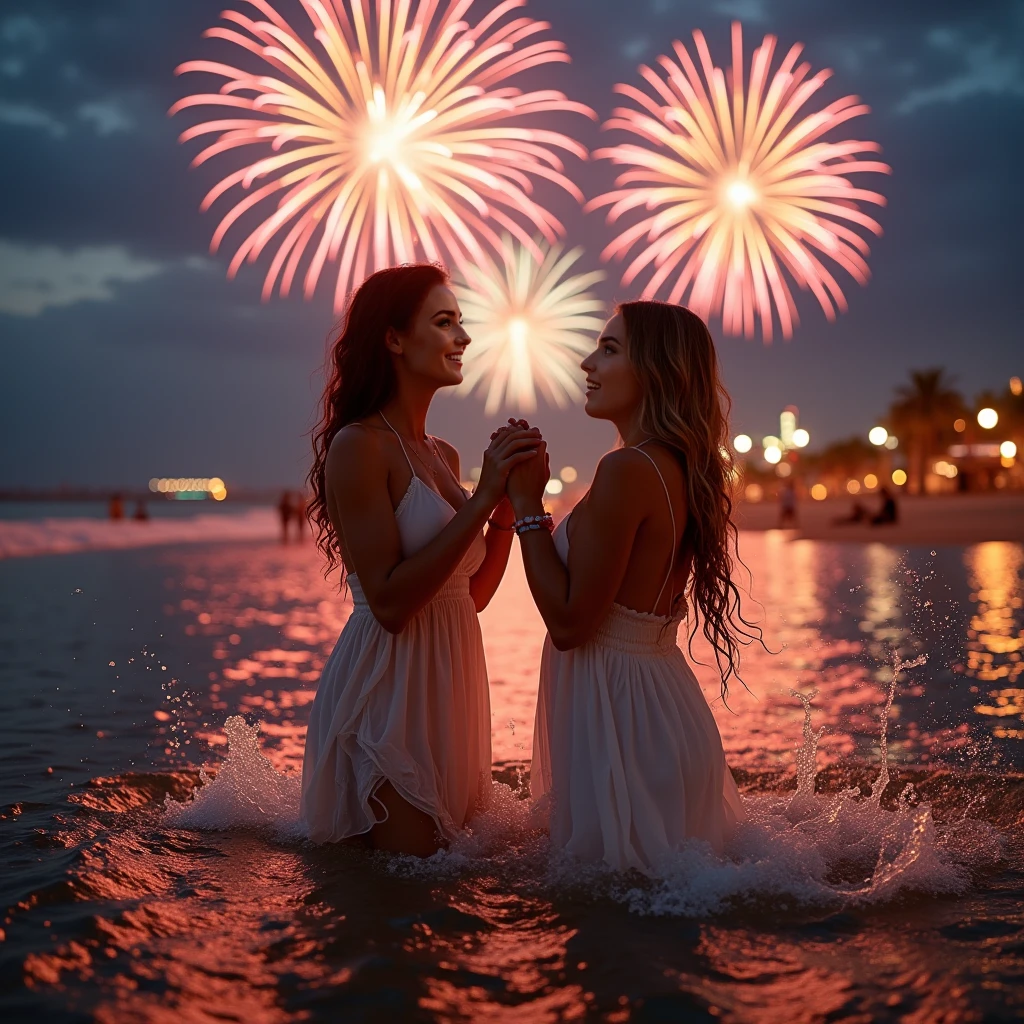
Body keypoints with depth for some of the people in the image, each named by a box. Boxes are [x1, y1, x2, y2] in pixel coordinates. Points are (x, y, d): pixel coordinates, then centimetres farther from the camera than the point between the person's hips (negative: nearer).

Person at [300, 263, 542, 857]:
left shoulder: (443, 455, 12)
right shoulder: (358, 446, -13)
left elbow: (472, 595, 12)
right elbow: (389, 602, -22)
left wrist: (510, 501, 0)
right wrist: (482, 499, -21)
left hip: (451, 681, 9)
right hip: (389, 690, -8)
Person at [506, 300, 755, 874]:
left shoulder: (628, 470, -22)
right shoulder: (681, 468, 7)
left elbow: (568, 622, -20)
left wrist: (527, 502, -15)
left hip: (619, 705, -10)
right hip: (660, 692, 10)